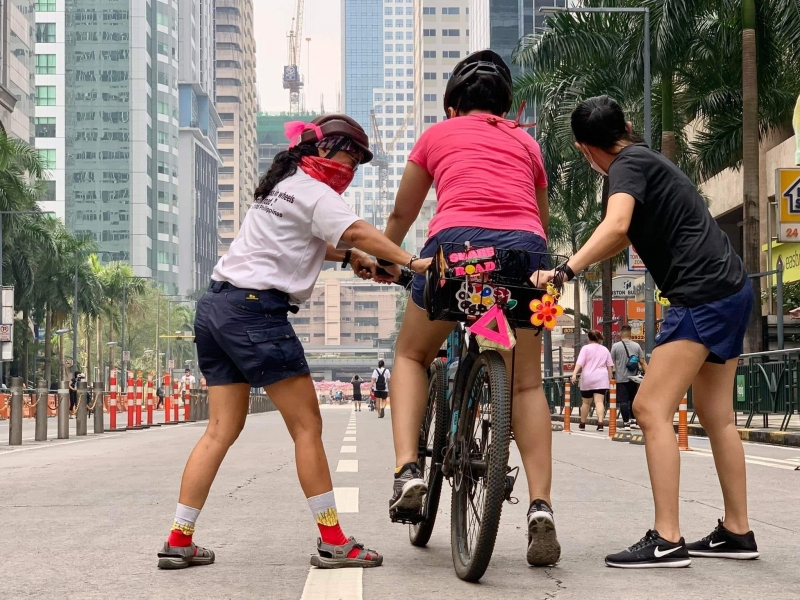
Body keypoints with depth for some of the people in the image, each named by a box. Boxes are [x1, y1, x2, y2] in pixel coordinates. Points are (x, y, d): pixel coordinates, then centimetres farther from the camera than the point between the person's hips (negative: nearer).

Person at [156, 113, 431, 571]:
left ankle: (179, 541, 6)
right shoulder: (314, 192, -6)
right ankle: (333, 543, -3)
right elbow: (356, 231, -21)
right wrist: (411, 261, -26)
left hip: (216, 307, 9)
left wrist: (349, 256, 13)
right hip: (255, 312, -9)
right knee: (307, 425, -4)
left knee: (222, 429, 8)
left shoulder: (283, 187, 24)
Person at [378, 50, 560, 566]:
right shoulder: (527, 143, 28)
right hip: (524, 250, 2)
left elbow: (401, 215, 34)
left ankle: (407, 473, 3)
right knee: (527, 384, 13)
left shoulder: (437, 135, 24)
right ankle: (541, 509, 0)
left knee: (412, 356, 21)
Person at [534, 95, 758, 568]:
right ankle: (737, 532, 19)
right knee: (716, 417, 14)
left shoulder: (627, 164, -7)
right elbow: (629, 237, 33)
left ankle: (667, 540, -15)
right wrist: (575, 266, 40)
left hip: (704, 294, -10)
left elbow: (616, 226, -28)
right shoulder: (646, 160, 21)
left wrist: (564, 272, -36)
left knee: (652, 408, -12)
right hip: (731, 290, 10)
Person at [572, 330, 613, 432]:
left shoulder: (586, 348, 4)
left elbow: (579, 363, -10)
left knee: (586, 402, 13)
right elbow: (609, 366, 14)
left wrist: (574, 374, -21)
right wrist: (610, 380, 19)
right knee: (599, 402, -10)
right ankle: (600, 423, -27)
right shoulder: (605, 350, 14)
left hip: (587, 379, -1)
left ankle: (582, 424, 24)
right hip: (601, 379, 1)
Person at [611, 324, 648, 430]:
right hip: (633, 378, 3)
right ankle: (633, 420, 18)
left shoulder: (616, 346, -4)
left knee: (623, 401, -3)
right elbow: (642, 362, 1)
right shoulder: (636, 346, 3)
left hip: (621, 379, -3)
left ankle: (626, 423, -7)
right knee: (633, 399, 19)